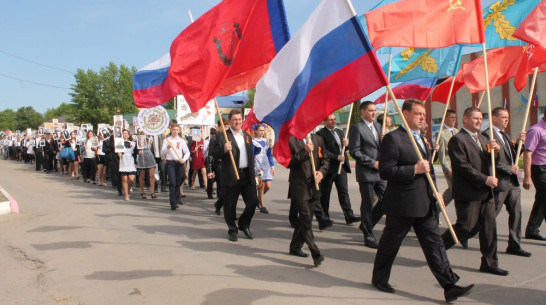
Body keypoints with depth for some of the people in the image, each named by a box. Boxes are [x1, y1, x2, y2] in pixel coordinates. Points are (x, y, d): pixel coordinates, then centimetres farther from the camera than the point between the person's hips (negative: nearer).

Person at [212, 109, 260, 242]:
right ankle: (232, 229, 22)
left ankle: (243, 224, 26)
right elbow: (215, 155, -7)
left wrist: (252, 173, 17)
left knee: (253, 201, 3)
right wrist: (224, 150, -27)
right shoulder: (222, 136, -2)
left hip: (247, 175, 5)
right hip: (230, 176, -5)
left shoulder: (247, 136, 17)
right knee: (230, 205, 3)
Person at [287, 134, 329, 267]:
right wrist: (305, 152, -20)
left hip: (314, 186, 6)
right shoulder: (290, 140, -4)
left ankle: (295, 247, 29)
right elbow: (288, 163, -13)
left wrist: (322, 171, -7)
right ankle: (316, 254, -9)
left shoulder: (318, 139, 12)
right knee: (306, 219, -9)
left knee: (305, 219, 13)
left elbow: (325, 159, 13)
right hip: (299, 187, -6)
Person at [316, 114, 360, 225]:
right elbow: (323, 151, -14)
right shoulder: (320, 134, -7)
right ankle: (325, 217, 17)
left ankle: (349, 216, 2)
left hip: (341, 167, 6)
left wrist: (346, 145, -1)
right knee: (325, 194, 5)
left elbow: (343, 148, 22)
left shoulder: (340, 132, 17)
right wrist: (337, 157, -20)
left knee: (344, 192, 3)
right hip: (328, 167, -6)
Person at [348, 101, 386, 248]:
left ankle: (366, 225, 27)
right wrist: (372, 163, -14)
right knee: (367, 204, 2)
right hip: (366, 173, -7)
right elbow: (354, 151, -13)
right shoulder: (357, 128, -8)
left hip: (379, 171, 7)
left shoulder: (378, 126, 16)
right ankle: (369, 236, 14)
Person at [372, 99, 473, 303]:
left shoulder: (422, 139, 17)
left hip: (426, 205, 8)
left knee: (434, 244, 7)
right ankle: (379, 279, 27)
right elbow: (385, 171, -18)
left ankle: (450, 286, 10)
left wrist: (434, 191, 16)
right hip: (401, 204, -8)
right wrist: (414, 169, -21)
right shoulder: (393, 138, -11)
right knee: (390, 243, 8)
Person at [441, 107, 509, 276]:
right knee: (466, 227, -3)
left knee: (489, 227, 8)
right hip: (468, 193, -8)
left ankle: (489, 263, 19)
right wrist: (485, 179, -18)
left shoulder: (482, 139, 18)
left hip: (486, 193, 8)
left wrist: (495, 150, -1)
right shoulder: (457, 140, -11)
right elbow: (463, 166, -18)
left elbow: (488, 162, 20)